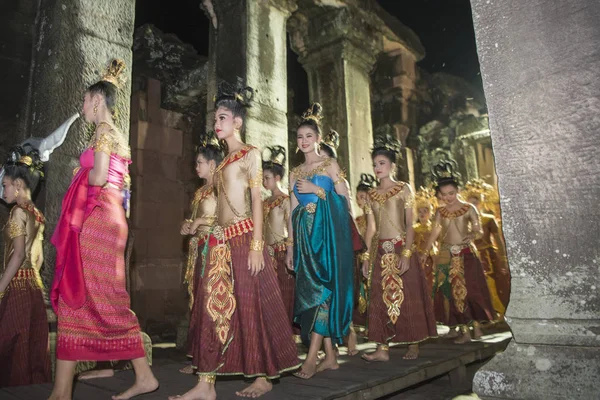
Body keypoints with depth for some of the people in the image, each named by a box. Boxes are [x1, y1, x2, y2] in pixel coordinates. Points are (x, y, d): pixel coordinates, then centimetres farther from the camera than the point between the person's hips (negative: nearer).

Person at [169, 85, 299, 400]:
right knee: (214, 306, 3)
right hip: (221, 240, 7)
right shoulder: (224, 159, 20)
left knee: (252, 305, -1)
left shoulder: (250, 153, 1)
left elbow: (256, 199, -8)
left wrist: (256, 245, -15)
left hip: (244, 236, -7)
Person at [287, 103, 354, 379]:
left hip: (328, 231, -5)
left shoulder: (330, 165, 4)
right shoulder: (295, 173, 16)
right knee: (312, 291, 4)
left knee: (322, 288, -11)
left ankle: (312, 356, -7)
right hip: (305, 234, 5)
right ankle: (330, 356, 13)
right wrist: (290, 247, 9)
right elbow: (293, 211, 13)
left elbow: (345, 200, -2)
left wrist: (317, 190, -11)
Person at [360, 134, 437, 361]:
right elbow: (371, 228, 10)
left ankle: (413, 345, 17)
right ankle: (383, 349, 8)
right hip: (381, 252, 4)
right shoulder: (372, 194, 11)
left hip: (401, 248, -4)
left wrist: (406, 253, -15)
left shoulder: (403, 189, 0)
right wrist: (366, 256, 4)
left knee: (407, 296, 2)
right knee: (381, 298, 3)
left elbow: (410, 224, -6)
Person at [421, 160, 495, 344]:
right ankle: (464, 331, 11)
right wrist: (425, 252, 4)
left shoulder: (468, 209, -3)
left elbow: (478, 230, -11)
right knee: (451, 292, 2)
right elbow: (434, 233, 8)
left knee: (470, 290, -1)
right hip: (447, 256, 3)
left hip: (466, 255, -3)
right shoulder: (440, 212, 6)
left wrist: (470, 236, -32)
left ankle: (476, 326, 17)